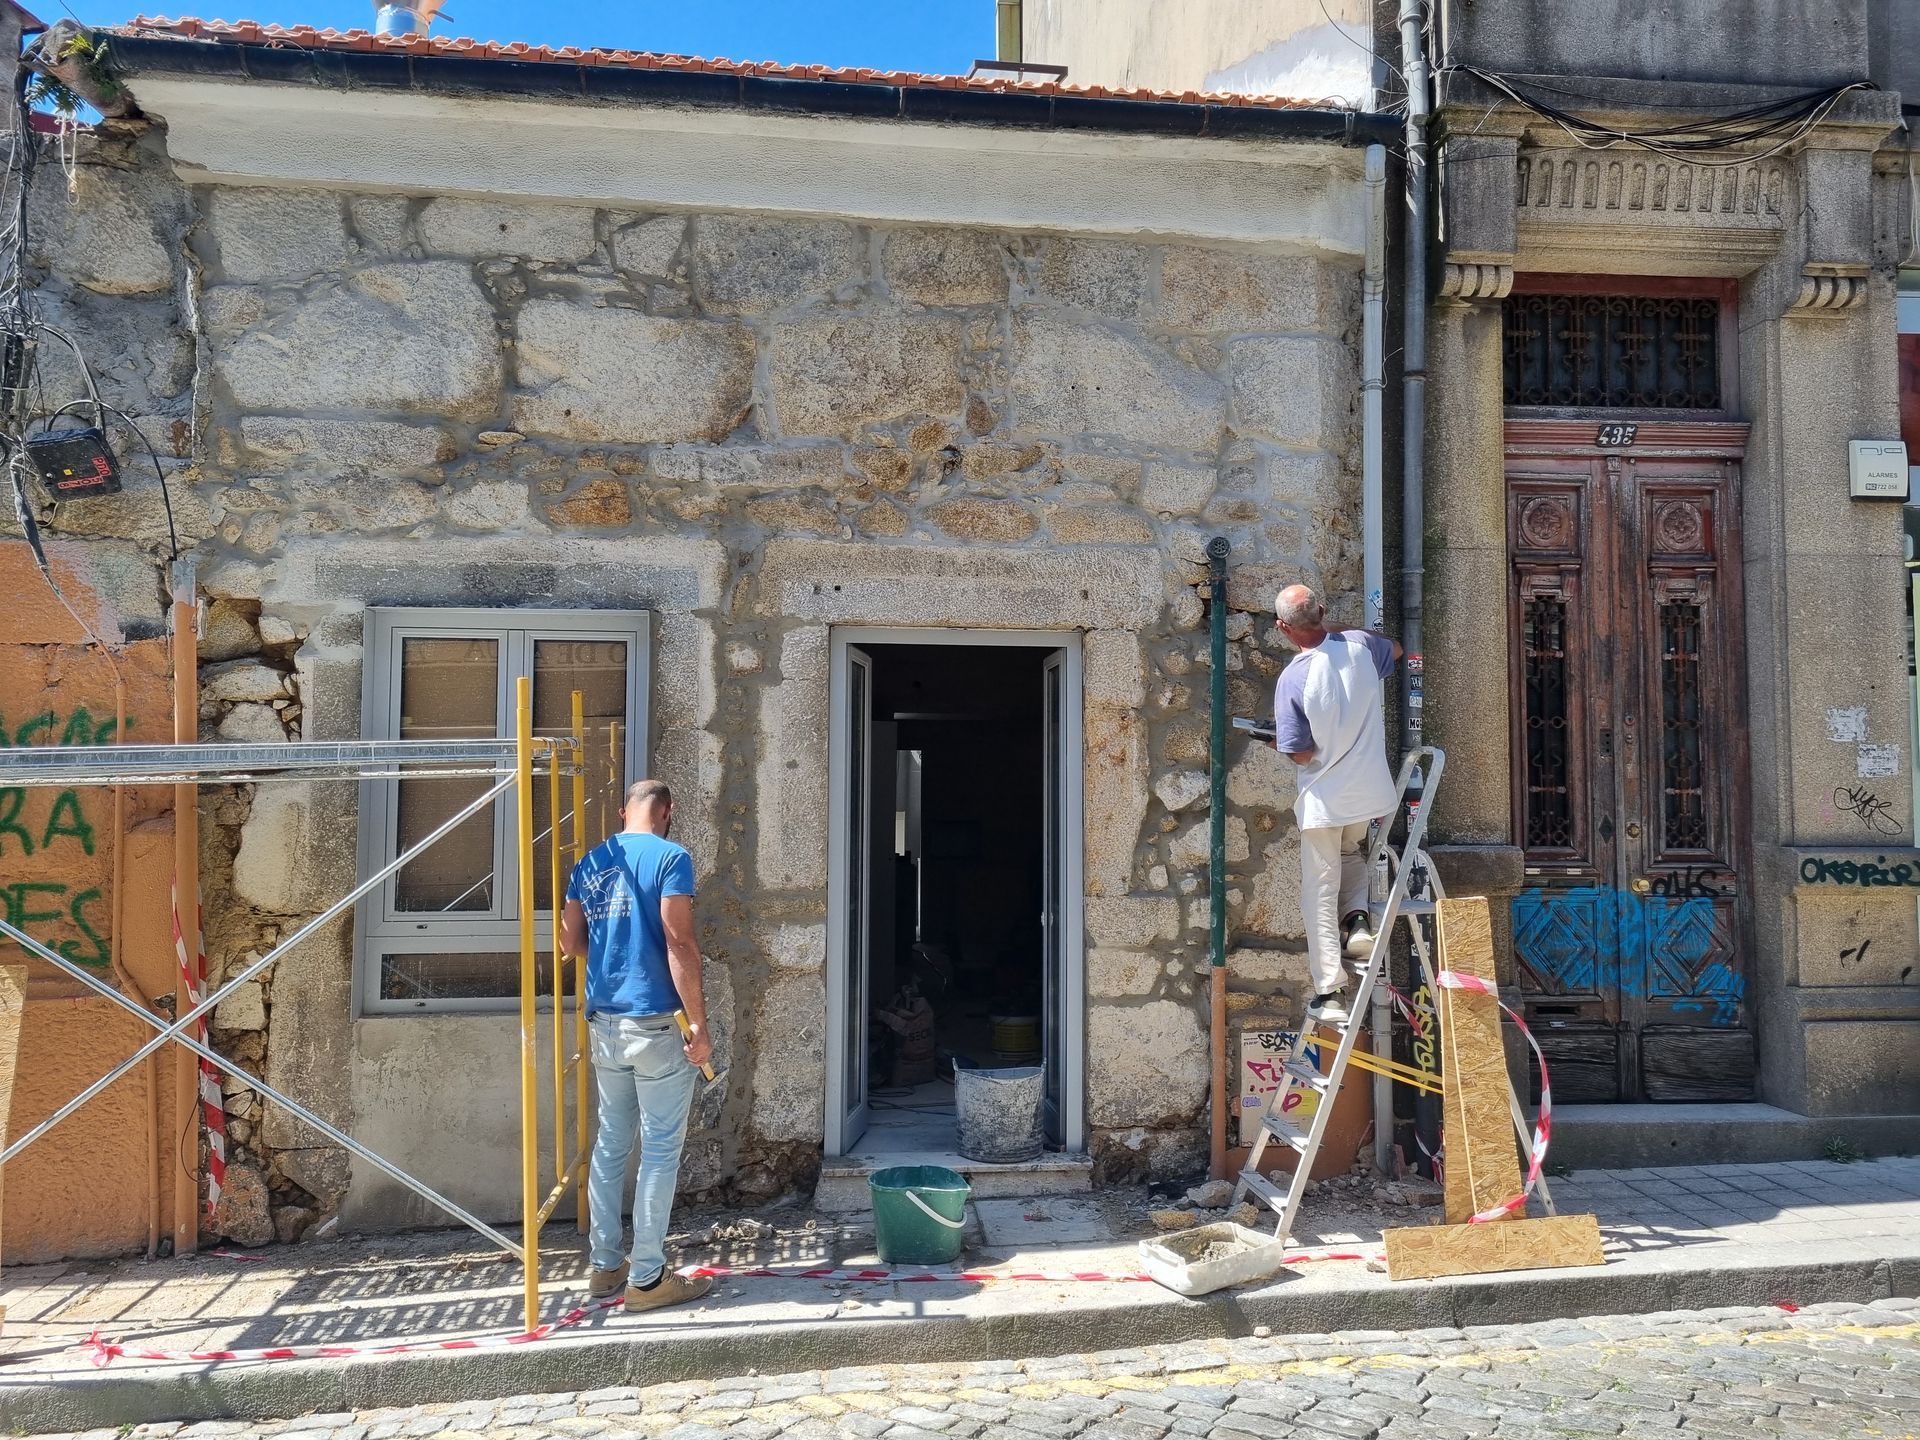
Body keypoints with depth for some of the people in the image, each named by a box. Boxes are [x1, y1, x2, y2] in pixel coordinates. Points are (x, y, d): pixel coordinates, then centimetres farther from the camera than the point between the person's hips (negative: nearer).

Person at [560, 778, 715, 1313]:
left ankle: (605, 1263, 24)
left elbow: (572, 940, 15)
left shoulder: (591, 861, 9)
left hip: (604, 1022, 7)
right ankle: (647, 1278, 8)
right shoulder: (670, 857, -11)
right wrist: (699, 1025, -14)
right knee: (660, 1150, 2)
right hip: (656, 1025, -6)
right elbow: (679, 945, -17)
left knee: (610, 1143, 16)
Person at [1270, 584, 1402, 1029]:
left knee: (1321, 896, 6)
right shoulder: (1360, 646, -7)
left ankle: (1330, 995, 8)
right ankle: (1357, 918, 11)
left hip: (1324, 800, -4)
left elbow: (1300, 753, -16)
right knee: (1352, 854, 34)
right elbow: (1396, 649, 19)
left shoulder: (1292, 679, -21)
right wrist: (1338, 633, 27)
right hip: (1371, 792, 5)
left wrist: (1275, 740, 5)